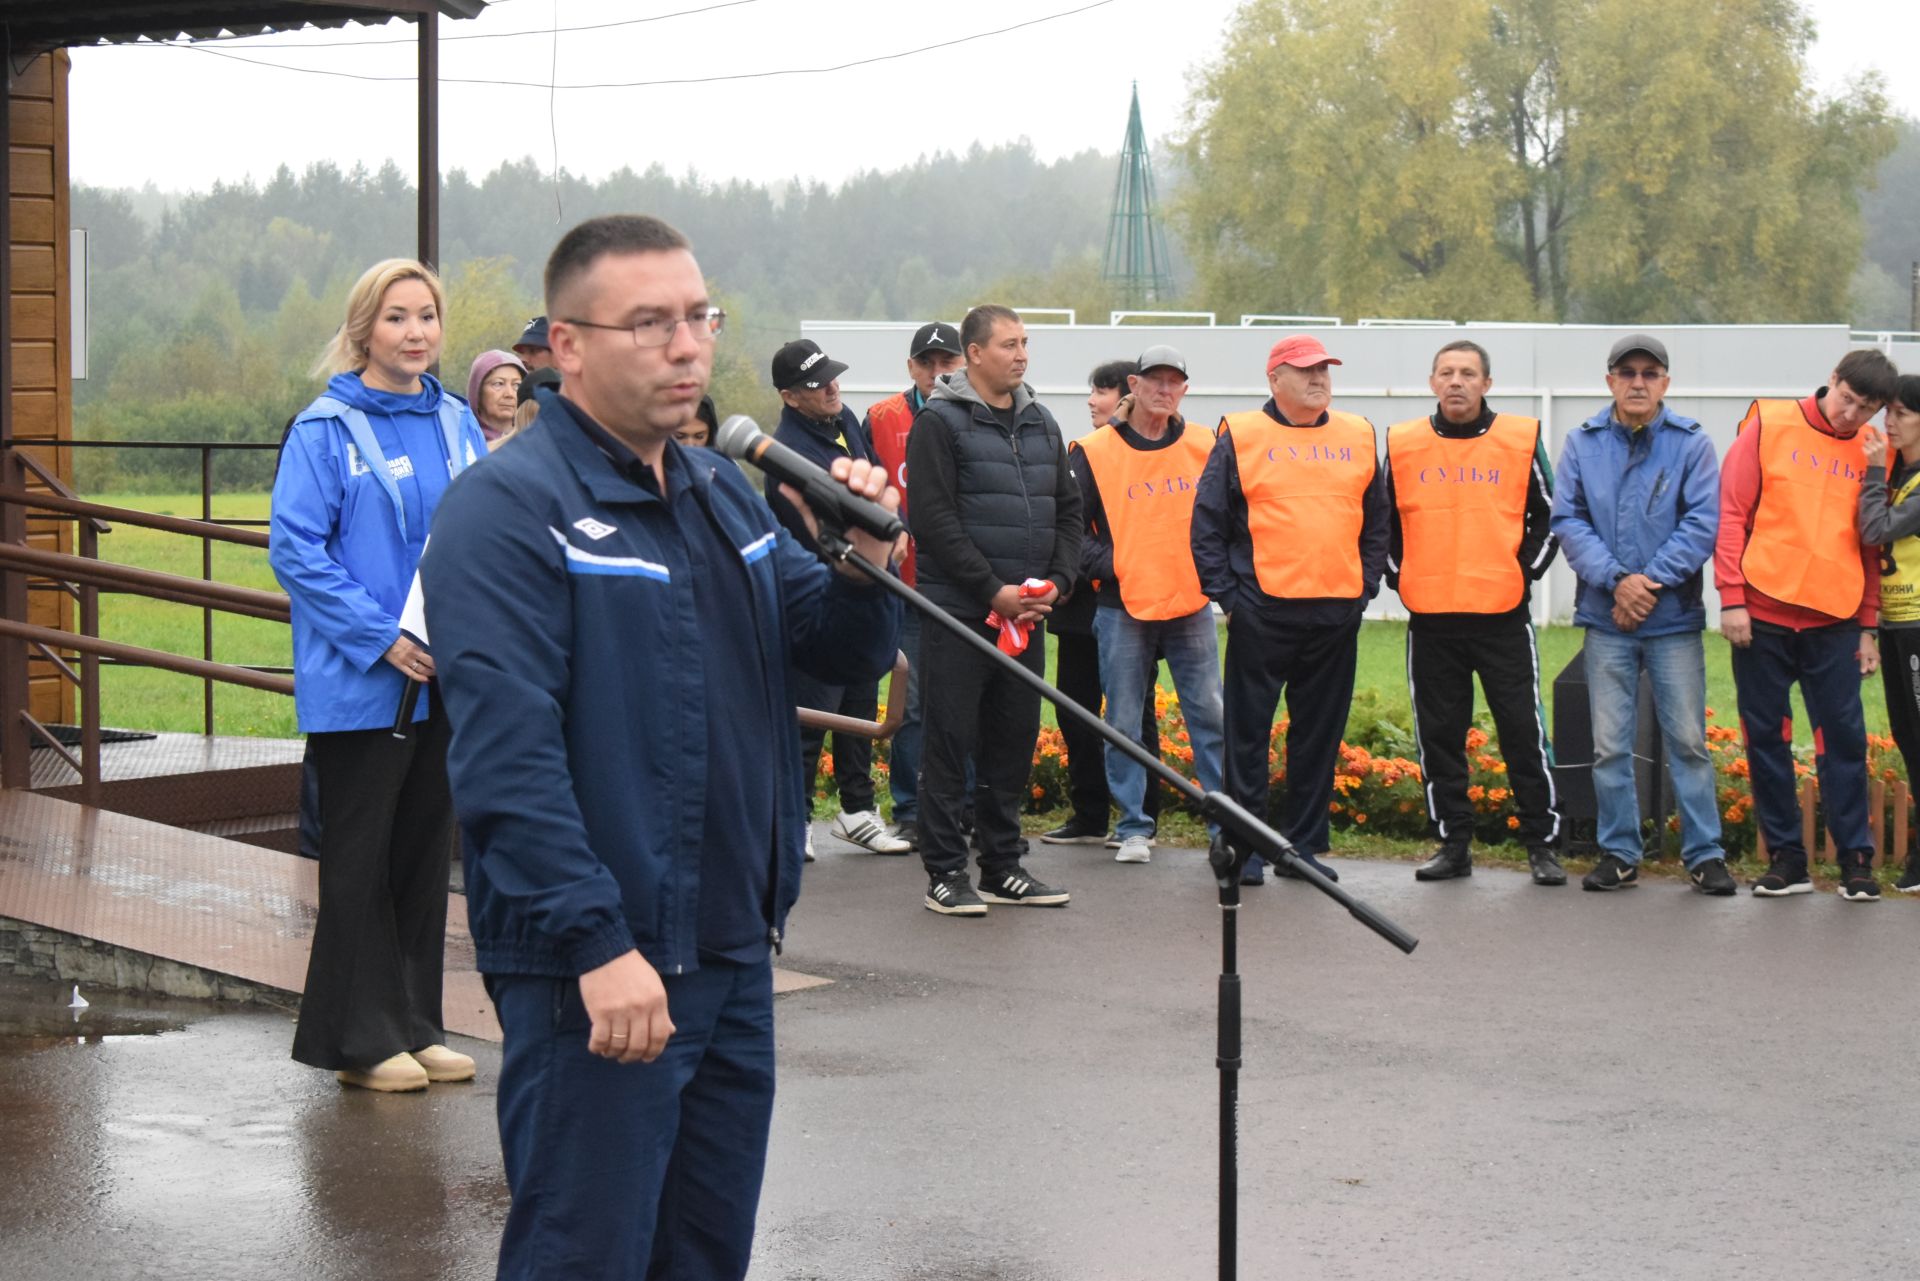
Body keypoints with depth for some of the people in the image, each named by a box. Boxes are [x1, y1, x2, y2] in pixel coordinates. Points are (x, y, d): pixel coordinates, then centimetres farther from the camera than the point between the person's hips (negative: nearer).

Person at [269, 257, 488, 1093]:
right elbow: (295, 547, -13)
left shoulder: (457, 426, 9)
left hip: (445, 679, 6)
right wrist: (380, 637, -18)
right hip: (360, 682, -6)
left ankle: (415, 1027, 21)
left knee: (427, 850, 12)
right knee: (360, 858, 1)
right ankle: (360, 1039, 9)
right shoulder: (326, 429, -8)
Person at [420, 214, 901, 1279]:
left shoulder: (724, 493, 14)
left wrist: (864, 569, -6)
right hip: (598, 977, -8)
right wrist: (598, 947, -27)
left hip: (734, 957, 8)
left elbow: (843, 656, 16)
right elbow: (506, 754, -22)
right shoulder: (509, 508, -13)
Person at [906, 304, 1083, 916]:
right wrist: (993, 591, -16)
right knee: (950, 741, -2)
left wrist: (1058, 579, 1)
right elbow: (935, 519, -13)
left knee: (1015, 739, 10)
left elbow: (1068, 508, 17)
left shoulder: (1040, 423, 14)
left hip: (1026, 615, 6)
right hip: (959, 612, -6)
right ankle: (945, 872, 3)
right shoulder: (940, 422, -7)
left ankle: (1003, 865, 20)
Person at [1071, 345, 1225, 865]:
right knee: (1124, 721, 2)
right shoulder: (1094, 452, -1)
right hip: (1122, 609, -2)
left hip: (1191, 605, 2)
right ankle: (1134, 828, 11)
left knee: (1210, 713, 2)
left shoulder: (1205, 446, 7)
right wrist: (1108, 567, -10)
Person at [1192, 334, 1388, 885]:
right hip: (1262, 612, -3)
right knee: (1248, 731, 0)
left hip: (1336, 613, 4)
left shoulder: (1358, 437, 12)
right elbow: (1207, 524, 1)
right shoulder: (1240, 438, 1)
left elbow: (1376, 522, 17)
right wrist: (1226, 593, -4)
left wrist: (1366, 587, 8)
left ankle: (1303, 844, 16)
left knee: (1320, 733, 8)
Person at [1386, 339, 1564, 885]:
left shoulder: (1521, 440, 2)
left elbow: (1548, 516, 7)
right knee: (1439, 733, 6)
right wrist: (1398, 577, 5)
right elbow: (1386, 521, 15)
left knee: (1523, 730, -1)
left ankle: (1542, 843, 7)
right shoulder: (1403, 445, 6)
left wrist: (1524, 571, -2)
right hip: (1430, 618, 2)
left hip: (1502, 615, -2)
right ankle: (1453, 842, 15)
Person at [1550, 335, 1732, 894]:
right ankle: (1618, 853, 14)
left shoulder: (1691, 444, 0)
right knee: (1609, 745, 5)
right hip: (1606, 620, 2)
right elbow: (1568, 521, 0)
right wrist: (1616, 580, -14)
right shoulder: (1582, 445, 6)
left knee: (1688, 740, 0)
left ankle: (1705, 853, 8)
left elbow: (1703, 523, -7)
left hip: (1675, 619, -2)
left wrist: (1650, 583, -13)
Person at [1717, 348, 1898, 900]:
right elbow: (1731, 512, -1)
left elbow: (1871, 547, 11)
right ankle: (1785, 857, 13)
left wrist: (1868, 626, 7)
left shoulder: (1871, 452, 6)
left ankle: (1856, 858, 9)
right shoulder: (1769, 426, 0)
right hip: (1763, 615, -1)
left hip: (1835, 623, 1)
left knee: (1844, 738, 1)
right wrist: (1732, 598, -7)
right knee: (1765, 736, 4)